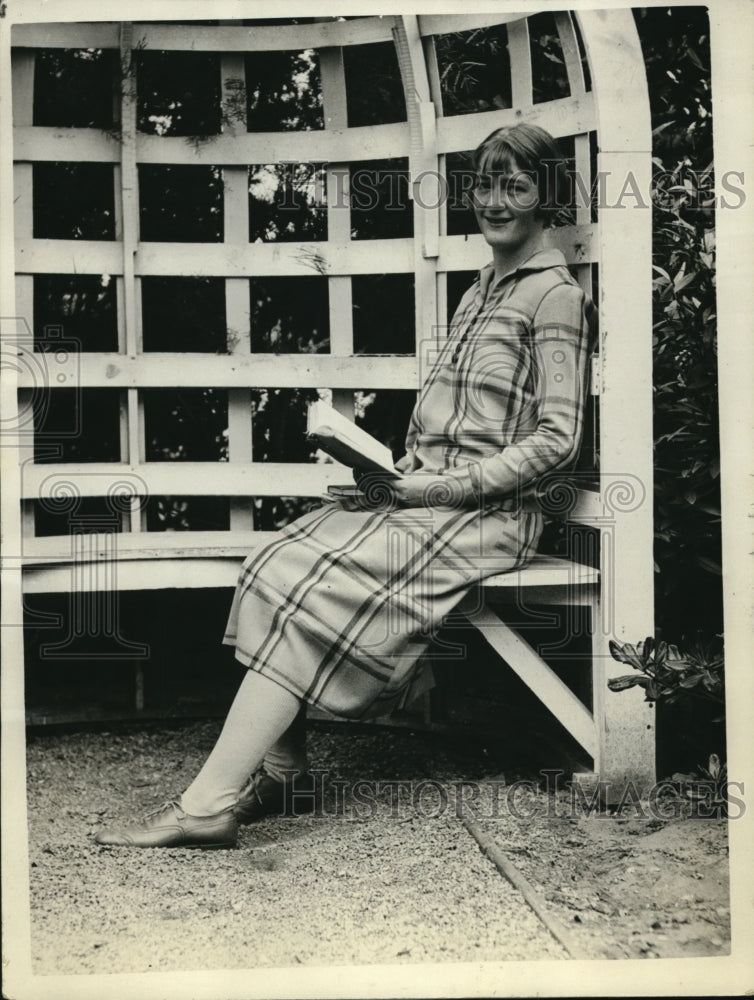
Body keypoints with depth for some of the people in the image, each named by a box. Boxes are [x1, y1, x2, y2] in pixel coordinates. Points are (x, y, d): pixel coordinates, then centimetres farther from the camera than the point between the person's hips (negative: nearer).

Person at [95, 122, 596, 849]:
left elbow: (556, 440, -11)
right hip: (426, 498, 8)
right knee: (282, 561, -14)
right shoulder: (480, 289, 23)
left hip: (487, 514, -8)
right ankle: (275, 767, -15)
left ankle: (207, 803, -25)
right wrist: (398, 471, 5)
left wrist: (441, 486, -15)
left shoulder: (556, 296, -3)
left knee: (314, 590, -24)